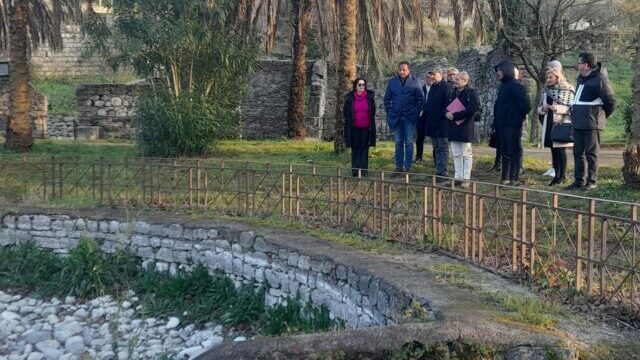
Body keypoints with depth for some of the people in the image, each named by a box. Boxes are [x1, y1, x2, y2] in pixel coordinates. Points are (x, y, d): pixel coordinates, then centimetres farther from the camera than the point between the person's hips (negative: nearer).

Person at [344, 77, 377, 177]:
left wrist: (371, 125, 6)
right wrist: (349, 123, 5)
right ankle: (355, 169, 6)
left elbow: (373, 112, 9)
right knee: (355, 149, 4)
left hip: (366, 127, 0)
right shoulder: (349, 98, 0)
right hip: (354, 128, 0)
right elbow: (345, 112, 8)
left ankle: (364, 170, 6)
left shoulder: (370, 97, 3)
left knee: (364, 149, 4)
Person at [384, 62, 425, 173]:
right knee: (398, 143, 8)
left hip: (409, 117, -3)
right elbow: (387, 99, 11)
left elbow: (421, 99, 0)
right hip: (396, 117, 3)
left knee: (409, 143, -2)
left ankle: (408, 167, 2)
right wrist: (389, 113, 3)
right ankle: (398, 167, 13)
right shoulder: (392, 82, 7)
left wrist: (416, 113, -6)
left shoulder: (415, 81, 0)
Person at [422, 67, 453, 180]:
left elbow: (448, 104, -17)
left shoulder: (446, 87, -11)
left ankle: (442, 173, -5)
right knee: (436, 148, 13)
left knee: (442, 148, -6)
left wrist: (443, 115, -20)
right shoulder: (433, 87, 16)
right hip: (432, 123, 9)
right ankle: (439, 171, 20)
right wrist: (425, 113, 11)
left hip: (441, 123, -9)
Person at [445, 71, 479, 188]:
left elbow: (471, 110, -19)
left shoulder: (471, 93, -8)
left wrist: (454, 115, -18)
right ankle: (458, 177, 15)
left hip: (465, 128, -7)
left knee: (467, 154, 0)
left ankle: (466, 178, 3)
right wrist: (447, 114, -6)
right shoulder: (453, 93, 15)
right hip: (453, 128, 7)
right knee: (456, 154, 9)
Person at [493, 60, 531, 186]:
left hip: (512, 126, -9)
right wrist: (496, 121, 12)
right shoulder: (503, 86, 14)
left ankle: (514, 179, 1)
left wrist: (519, 116, -5)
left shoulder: (515, 86, -13)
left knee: (513, 152, -3)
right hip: (502, 125, 9)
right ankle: (505, 178, 18)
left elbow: (525, 104, -18)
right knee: (505, 152, 12)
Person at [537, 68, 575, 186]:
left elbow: (570, 107, -10)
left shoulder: (567, 90, -5)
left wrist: (556, 108, -22)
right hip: (549, 124, 6)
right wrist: (543, 108, -5)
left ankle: (563, 174, 6)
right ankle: (557, 175, 14)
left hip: (561, 124, -6)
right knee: (553, 150, 8)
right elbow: (539, 108, 18)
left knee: (560, 150, -5)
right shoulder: (545, 91, 15)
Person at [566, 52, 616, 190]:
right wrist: (574, 116, 15)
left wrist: (601, 117, -1)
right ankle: (579, 181, 17)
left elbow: (611, 102, -11)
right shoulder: (581, 79, 16)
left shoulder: (599, 79, -11)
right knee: (578, 152, 10)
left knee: (591, 153, -3)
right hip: (578, 123, 9)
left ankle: (592, 181, 3)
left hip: (592, 124, -9)